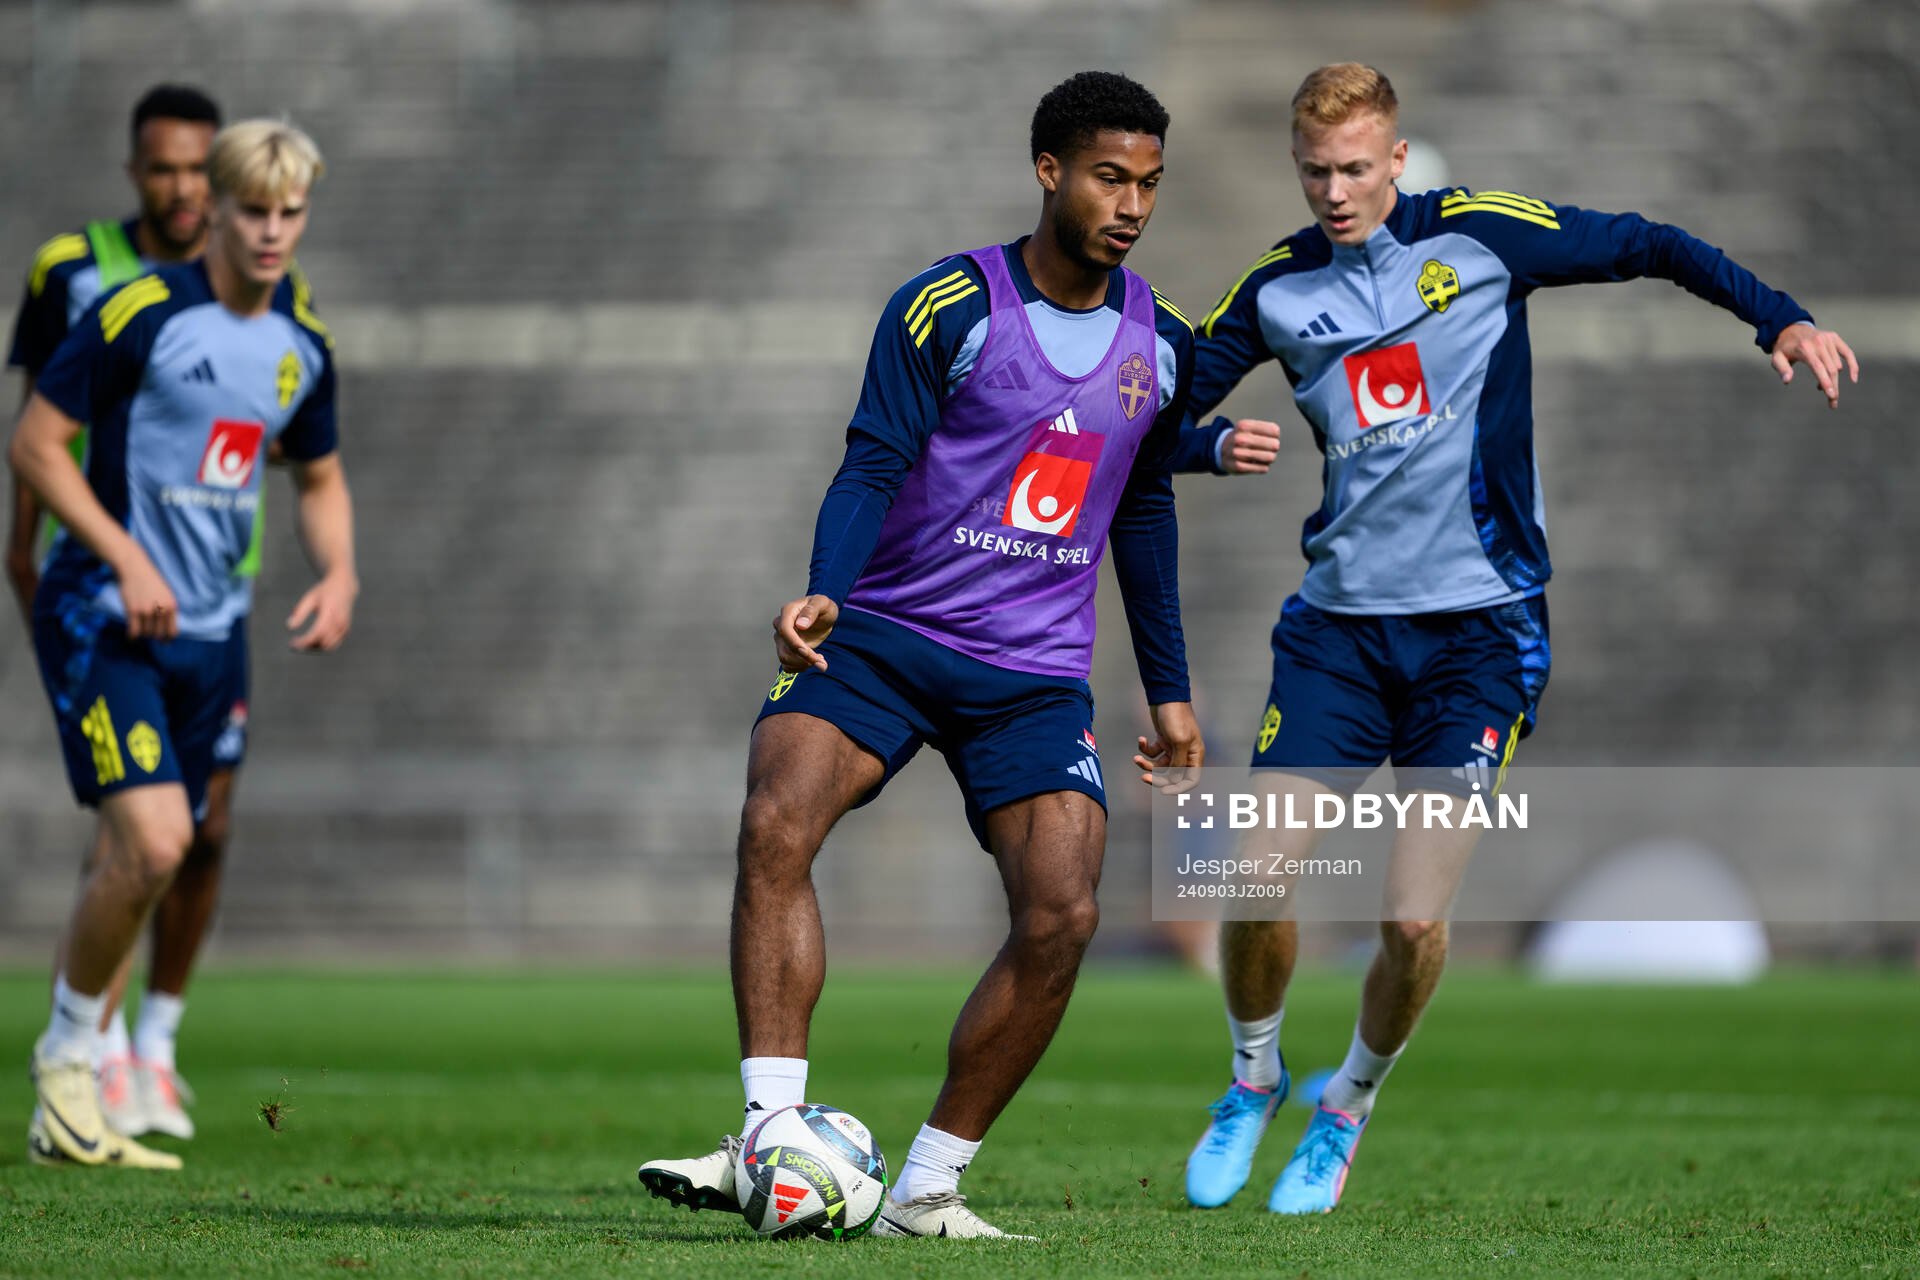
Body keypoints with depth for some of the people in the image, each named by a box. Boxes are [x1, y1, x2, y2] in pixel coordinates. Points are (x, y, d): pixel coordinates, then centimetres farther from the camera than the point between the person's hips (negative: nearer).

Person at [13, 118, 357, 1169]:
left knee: (144, 862, 7)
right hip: (102, 615, -6)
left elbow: (320, 479, 23)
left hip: (210, 629, 7)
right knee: (151, 840, -20)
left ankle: (69, 1104, 17)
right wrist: (127, 559, -18)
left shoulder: (303, 343, 8)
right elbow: (35, 443, -11)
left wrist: (338, 573, 3)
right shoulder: (142, 314, -13)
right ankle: (66, 1061, 1)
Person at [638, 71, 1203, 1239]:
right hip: (887, 631, -3)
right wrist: (824, 591, -28)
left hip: (1036, 674, 3)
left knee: (1062, 917, -15)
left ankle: (927, 1188, -1)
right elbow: (873, 464, -10)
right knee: (776, 826, -27)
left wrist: (1169, 689, 24)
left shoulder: (1162, 345, 9)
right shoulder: (948, 305, -5)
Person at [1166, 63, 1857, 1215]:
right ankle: (1254, 1080, 20)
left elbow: (1650, 249, 6)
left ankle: (1350, 1107, 18)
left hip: (1479, 627, -2)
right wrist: (1217, 446, -14)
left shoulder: (1478, 234, -3)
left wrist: (1779, 319, -5)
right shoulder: (1278, 289, 3)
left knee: (1416, 921, -9)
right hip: (1341, 618, 2)